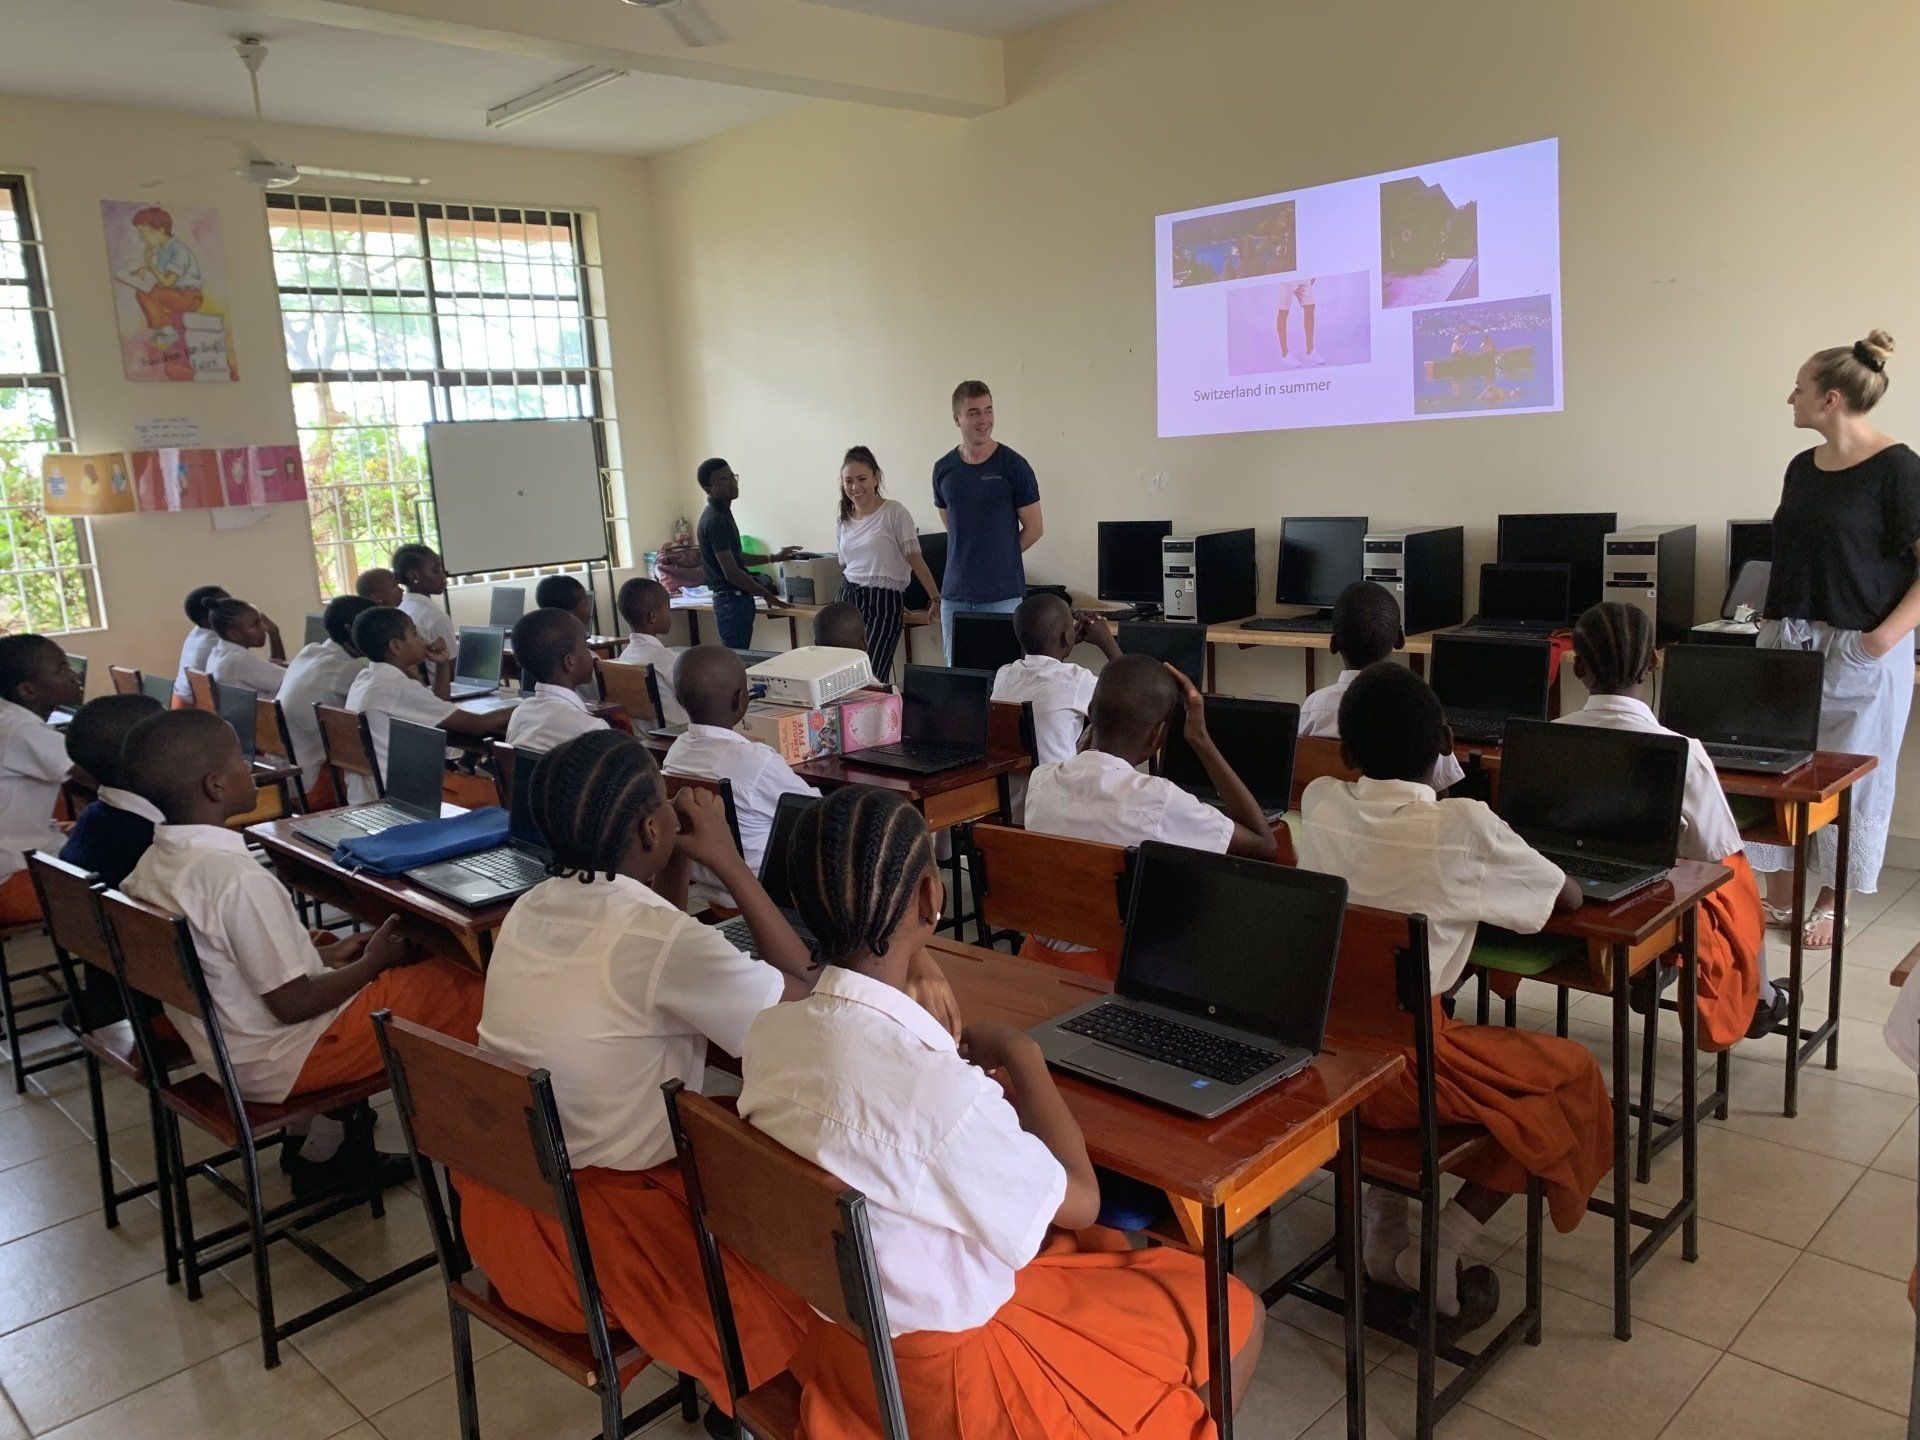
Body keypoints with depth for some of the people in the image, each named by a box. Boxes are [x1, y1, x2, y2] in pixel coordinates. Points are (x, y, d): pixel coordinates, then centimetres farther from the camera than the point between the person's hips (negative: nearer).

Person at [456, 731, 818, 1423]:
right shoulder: (666, 941, -25)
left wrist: (678, 868, 2)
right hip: (597, 1243, -7)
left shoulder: (530, 910, -2)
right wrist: (730, 863, -8)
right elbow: (804, 994, -10)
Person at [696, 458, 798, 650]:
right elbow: (731, 572, -21)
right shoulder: (715, 520, -18)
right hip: (733, 602, -10)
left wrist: (773, 558, 22)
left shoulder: (722, 514, 14)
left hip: (733, 600, 10)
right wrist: (766, 594, -11)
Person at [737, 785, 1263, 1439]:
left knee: (1108, 1248, 28)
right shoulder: (935, 1087, -36)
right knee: (1235, 1315, 10)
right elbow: (1079, 1201, -17)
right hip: (939, 1364, -7)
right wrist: (1021, 1055, -7)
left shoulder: (769, 1031, -13)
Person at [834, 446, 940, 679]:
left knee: (869, 678, -13)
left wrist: (936, 598, -10)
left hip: (885, 603, -5)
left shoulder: (894, 512, -5)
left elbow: (914, 558, -8)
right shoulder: (842, 522, 12)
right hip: (848, 599, 5)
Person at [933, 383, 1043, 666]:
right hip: (955, 595, 4)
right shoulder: (944, 469, 7)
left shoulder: (1013, 466, -4)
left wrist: (1000, 558, 5)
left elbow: (1034, 529, 2)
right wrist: (972, 557, 13)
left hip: (1003, 595, -4)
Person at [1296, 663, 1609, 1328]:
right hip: (1397, 1069, -5)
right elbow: (1570, 897, 7)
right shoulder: (1463, 827, -11)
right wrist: (1490, 876, 24)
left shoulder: (1319, 803, 0)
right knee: (1575, 1073, 16)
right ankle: (1441, 1254, 9)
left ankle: (1384, 1226, 28)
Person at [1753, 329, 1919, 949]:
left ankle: (1830, 904, 18)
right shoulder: (1803, 467, 9)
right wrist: (1770, 618, 10)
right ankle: (1778, 898, 19)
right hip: (1787, 642, 7)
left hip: (1859, 651, -7)